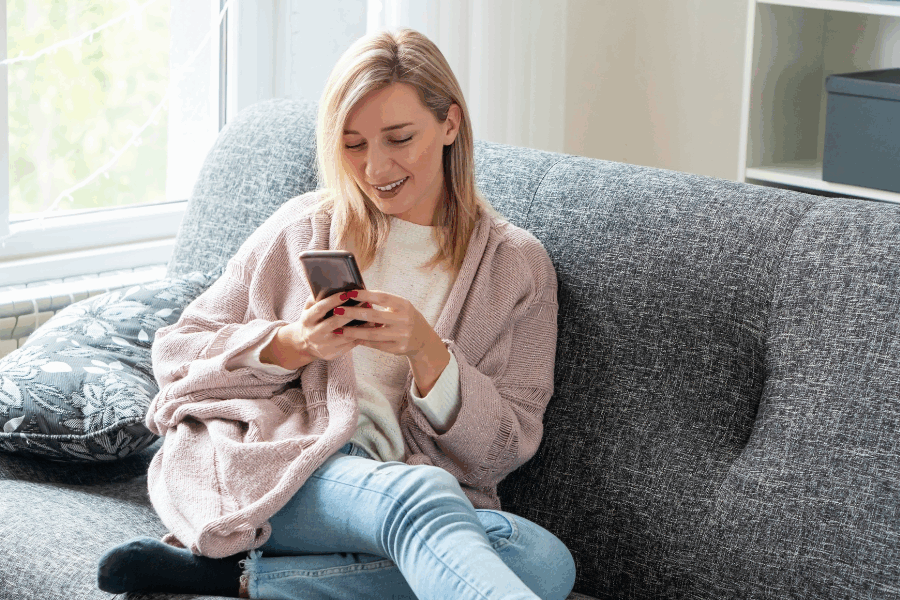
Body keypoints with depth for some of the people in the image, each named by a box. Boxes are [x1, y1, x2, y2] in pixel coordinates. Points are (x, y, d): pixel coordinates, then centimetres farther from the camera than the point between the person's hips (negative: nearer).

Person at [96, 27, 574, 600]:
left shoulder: (519, 264, 13)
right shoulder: (303, 227, 15)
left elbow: (506, 450, 7)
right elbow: (176, 349, 13)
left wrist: (426, 353, -11)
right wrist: (291, 346, -6)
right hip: (255, 464, -2)